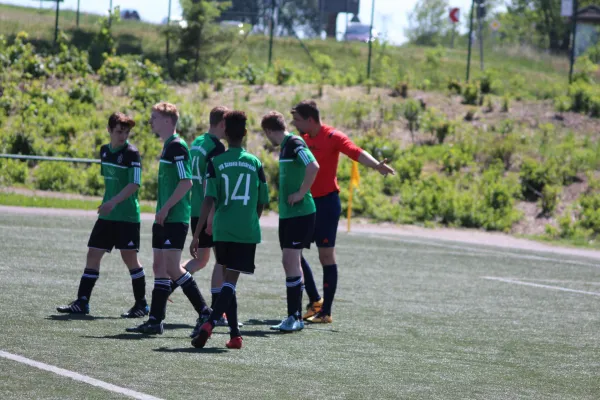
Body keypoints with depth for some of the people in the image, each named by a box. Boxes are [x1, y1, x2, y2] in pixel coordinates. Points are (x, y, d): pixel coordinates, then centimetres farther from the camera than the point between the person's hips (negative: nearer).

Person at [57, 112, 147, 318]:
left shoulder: (132, 153, -12)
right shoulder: (105, 151, 10)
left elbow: (134, 184, -20)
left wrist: (114, 201, -29)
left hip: (127, 216, -7)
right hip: (107, 216, 7)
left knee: (129, 257, -4)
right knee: (93, 253, 3)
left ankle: (141, 304, 7)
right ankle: (82, 302, 6)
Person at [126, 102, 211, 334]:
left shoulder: (177, 146, -13)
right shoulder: (167, 146, 17)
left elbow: (186, 182, -19)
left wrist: (166, 208, -19)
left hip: (175, 218, -10)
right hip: (164, 219, 10)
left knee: (172, 268, -11)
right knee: (160, 267, 10)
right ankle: (155, 320, 15)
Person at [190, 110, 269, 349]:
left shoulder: (216, 163, -2)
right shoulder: (255, 163, 3)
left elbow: (209, 200, -9)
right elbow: (262, 203, 8)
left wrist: (197, 235, -7)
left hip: (222, 231, 0)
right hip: (248, 232, 0)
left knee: (228, 280, 14)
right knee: (230, 281, -2)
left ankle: (235, 334, 13)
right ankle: (209, 324, -22)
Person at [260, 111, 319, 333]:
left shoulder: (295, 144, -14)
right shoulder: (284, 146, 15)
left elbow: (313, 167, -28)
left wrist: (301, 193, -21)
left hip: (300, 212, -10)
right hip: (287, 213, 10)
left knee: (291, 259, -11)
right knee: (289, 262, 10)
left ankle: (295, 317, -8)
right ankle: (294, 316, 15)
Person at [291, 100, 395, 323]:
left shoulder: (332, 137, -14)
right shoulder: (304, 139, 9)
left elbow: (356, 152, -30)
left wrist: (375, 165, -47)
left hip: (326, 203, -8)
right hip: (307, 203, 8)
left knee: (326, 256, -5)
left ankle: (326, 312, 0)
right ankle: (315, 301, 22)